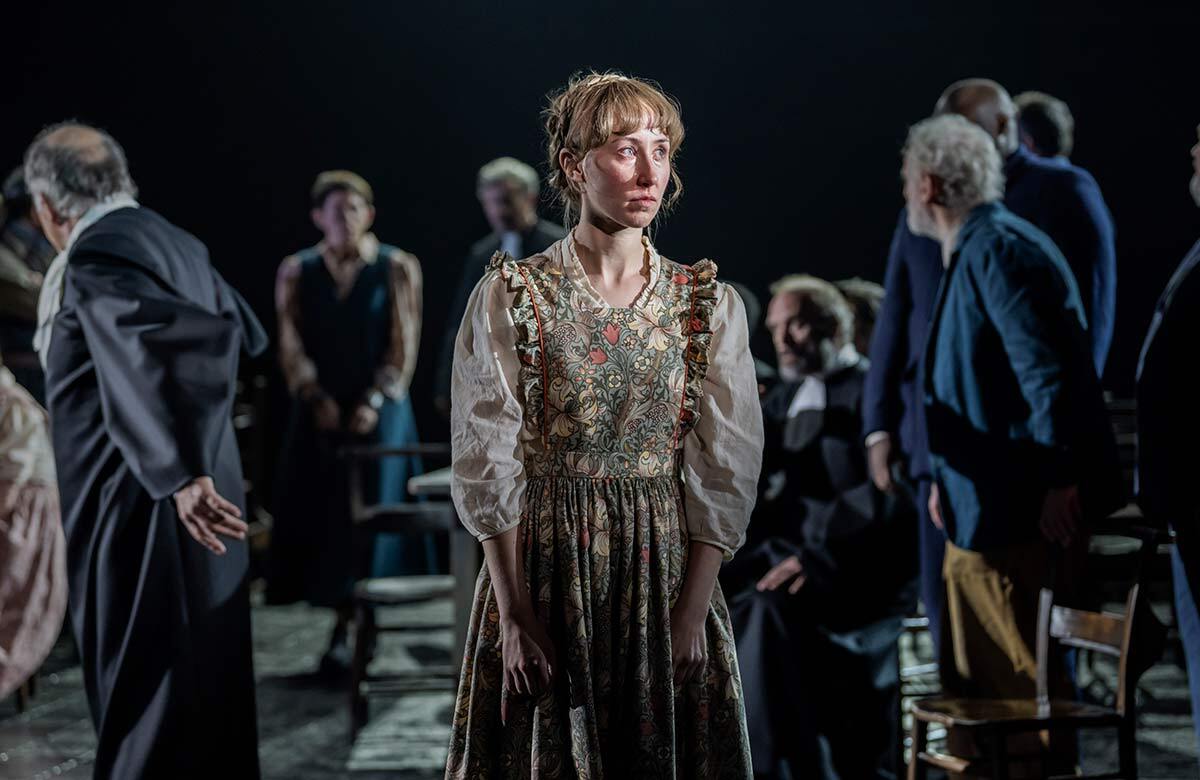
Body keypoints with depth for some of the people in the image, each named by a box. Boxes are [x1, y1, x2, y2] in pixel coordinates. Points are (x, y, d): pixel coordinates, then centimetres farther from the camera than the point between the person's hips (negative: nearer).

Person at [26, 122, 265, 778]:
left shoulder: (97, 258, -16)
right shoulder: (174, 242, 10)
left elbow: (175, 340, -33)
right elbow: (243, 331, 26)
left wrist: (183, 473, -38)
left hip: (145, 511, -9)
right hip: (208, 509, 9)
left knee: (145, 710, 0)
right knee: (206, 686, 18)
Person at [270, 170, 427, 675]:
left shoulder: (397, 268, 1)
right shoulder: (297, 272, 6)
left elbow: (404, 344, -3)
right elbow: (291, 345, 1)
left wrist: (375, 403, -13)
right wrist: (316, 399, -12)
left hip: (378, 411, -2)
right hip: (320, 414, 2)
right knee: (321, 512, -1)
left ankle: (348, 631, -3)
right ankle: (351, 622, 7)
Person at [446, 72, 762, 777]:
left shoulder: (708, 304, 1)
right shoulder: (510, 296, -5)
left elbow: (726, 469, -1)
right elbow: (488, 465, -6)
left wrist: (692, 613, -9)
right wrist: (514, 613, -11)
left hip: (666, 568, 2)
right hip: (541, 566, -1)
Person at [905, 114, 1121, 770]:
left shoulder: (999, 249, -16)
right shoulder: (970, 252, 17)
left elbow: (1046, 371, -23)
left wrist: (1058, 482, -24)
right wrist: (946, 477, 22)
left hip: (1016, 513, -11)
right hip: (978, 511, 11)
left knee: (1021, 682, -4)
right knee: (974, 685, 17)